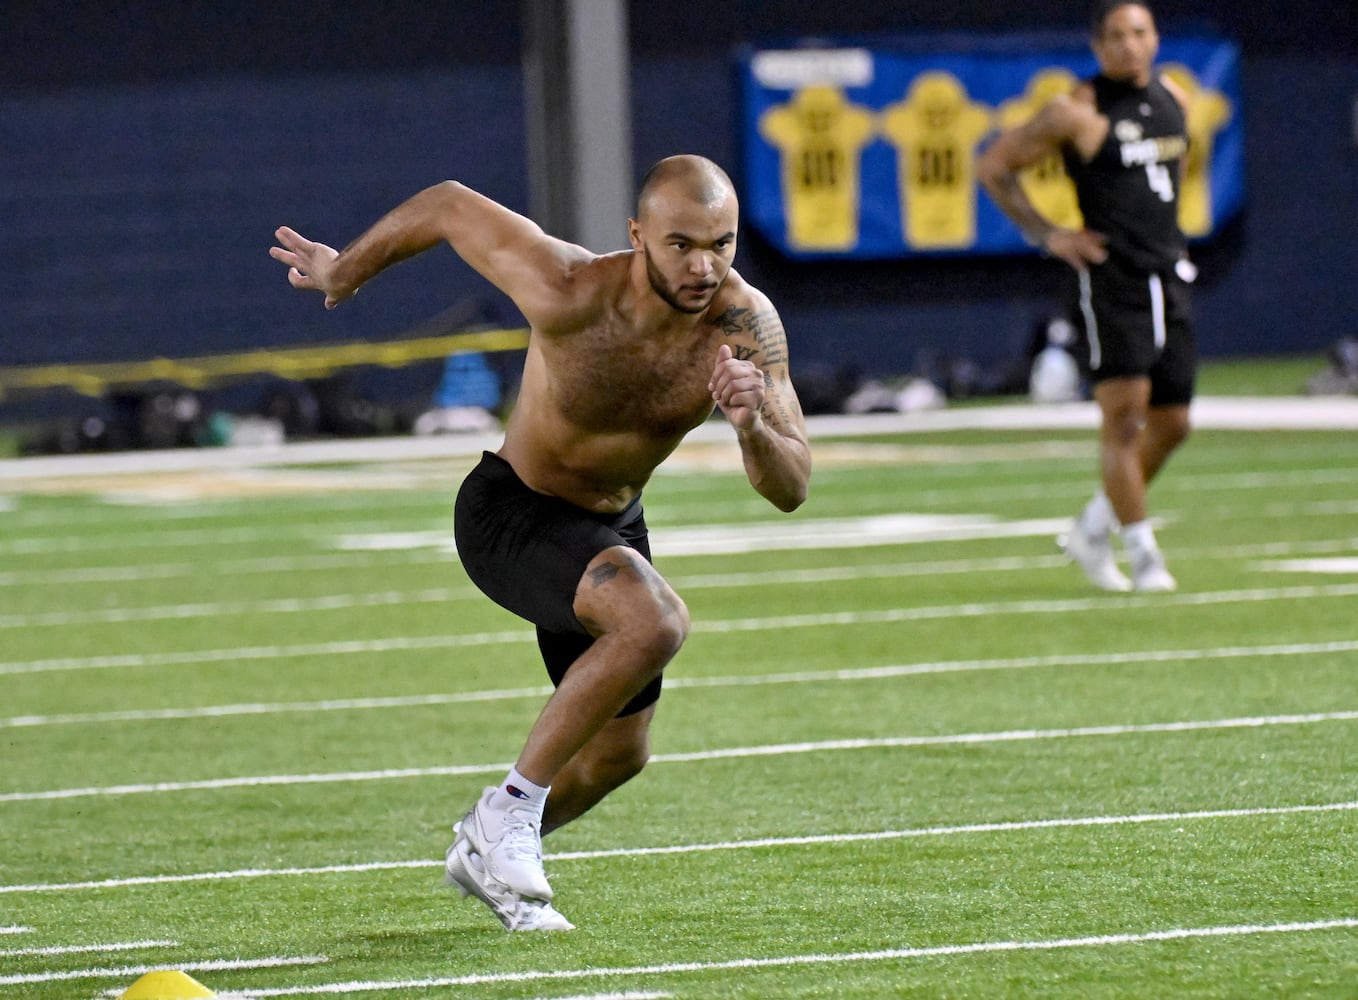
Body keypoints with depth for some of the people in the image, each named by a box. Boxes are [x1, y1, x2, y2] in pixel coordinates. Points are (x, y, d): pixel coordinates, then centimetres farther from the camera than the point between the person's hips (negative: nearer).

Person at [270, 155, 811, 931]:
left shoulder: (747, 326, -22)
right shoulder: (570, 293, -32)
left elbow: (791, 492, -20)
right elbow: (450, 207, -17)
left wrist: (753, 427, -43)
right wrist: (346, 270, 0)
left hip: (612, 524, 6)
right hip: (510, 515, -6)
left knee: (620, 751, 20)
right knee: (655, 621, -34)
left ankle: (486, 851, 49)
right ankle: (513, 807, -18)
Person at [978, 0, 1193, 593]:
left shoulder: (1171, 98, 12)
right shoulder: (1077, 112, -8)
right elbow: (993, 167, -2)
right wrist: (1048, 236, -7)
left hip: (1169, 277, 7)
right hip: (1110, 274, -7)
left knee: (1171, 425, 6)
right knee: (1123, 414, -13)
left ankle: (1092, 530, 23)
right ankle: (1142, 554, -7)